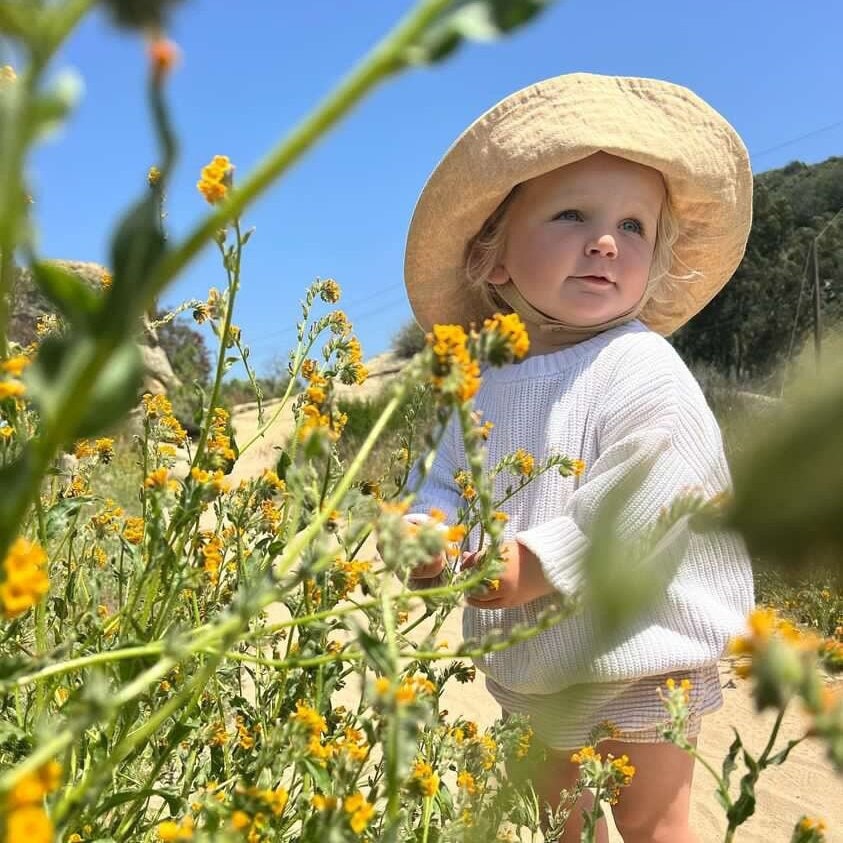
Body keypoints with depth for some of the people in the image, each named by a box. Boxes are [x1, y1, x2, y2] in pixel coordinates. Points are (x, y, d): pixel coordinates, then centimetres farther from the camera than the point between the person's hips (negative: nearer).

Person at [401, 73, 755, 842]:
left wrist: (539, 563, -30)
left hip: (638, 652, -6)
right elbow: (445, 478, 8)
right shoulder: (490, 384, 1)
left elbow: (653, 486, -30)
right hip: (535, 661, 7)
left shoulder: (639, 365, -20)